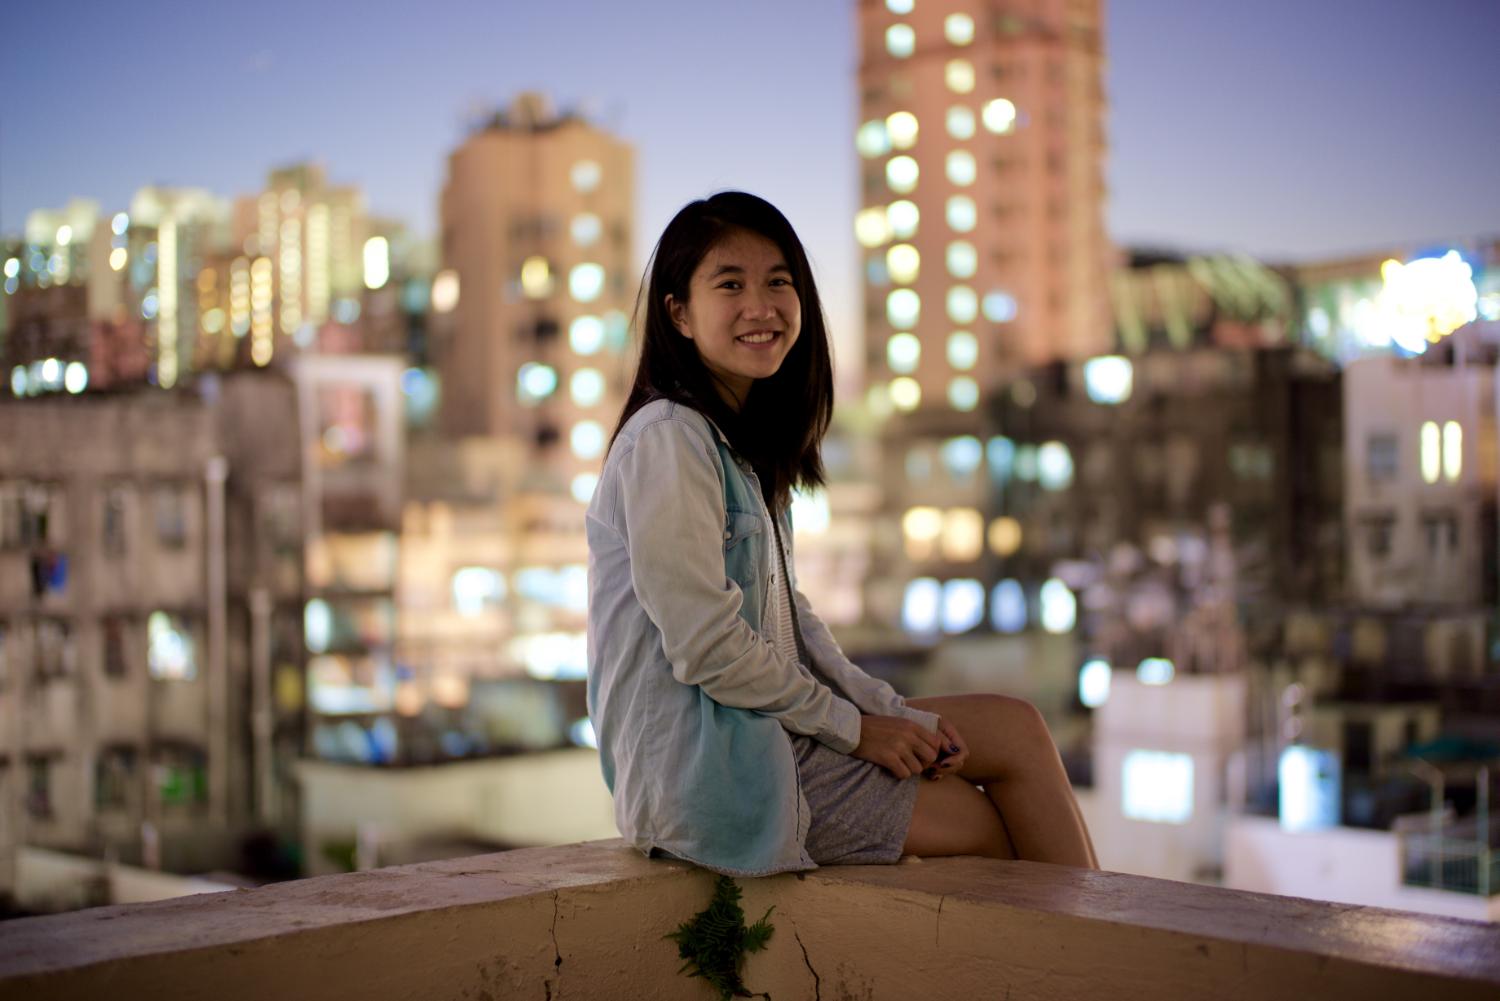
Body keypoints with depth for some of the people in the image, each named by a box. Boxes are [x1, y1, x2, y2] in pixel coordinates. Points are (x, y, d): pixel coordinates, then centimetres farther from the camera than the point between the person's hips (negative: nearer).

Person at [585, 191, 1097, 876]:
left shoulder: (744, 444, 13)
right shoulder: (667, 440, -16)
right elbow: (705, 646, -20)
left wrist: (898, 716, 2)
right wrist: (852, 727, -10)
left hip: (762, 726, 9)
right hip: (702, 764, -9)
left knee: (1018, 729, 6)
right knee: (987, 823, -4)